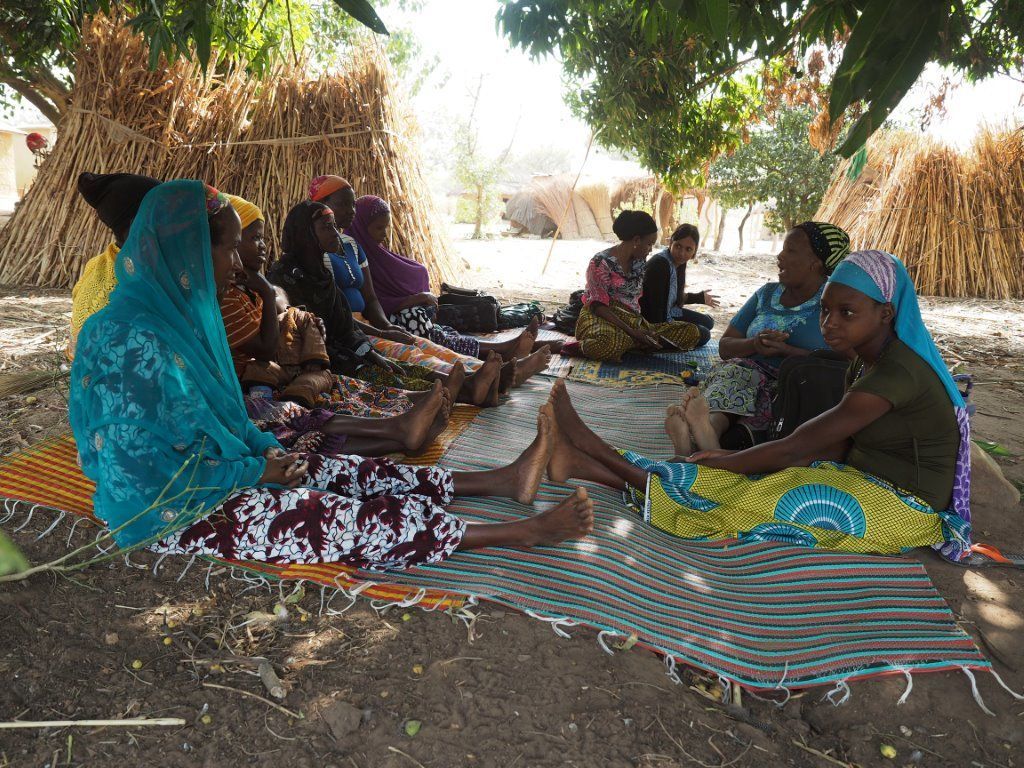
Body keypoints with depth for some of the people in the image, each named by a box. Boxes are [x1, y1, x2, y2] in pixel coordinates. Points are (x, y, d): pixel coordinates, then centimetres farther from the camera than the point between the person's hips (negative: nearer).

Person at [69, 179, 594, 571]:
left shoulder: (176, 311, 3)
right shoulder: (131, 338, -28)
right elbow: (146, 471, -26)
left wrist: (263, 447, -1)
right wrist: (254, 471, -18)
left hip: (216, 466, 9)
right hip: (171, 513, -9)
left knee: (349, 474, 2)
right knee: (351, 520, -15)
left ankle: (502, 481, 8)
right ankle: (524, 534, -13)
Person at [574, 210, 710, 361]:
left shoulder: (640, 261, 13)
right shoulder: (602, 263, -8)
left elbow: (639, 297, 17)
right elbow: (598, 306, -13)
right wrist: (631, 331, -20)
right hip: (603, 320, -8)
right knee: (605, 342, -48)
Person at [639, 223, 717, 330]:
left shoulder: (678, 262, 2)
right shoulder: (659, 264, -27)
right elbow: (655, 306, -28)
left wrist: (700, 297, 24)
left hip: (668, 313, 10)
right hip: (655, 321, -10)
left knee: (708, 322, 22)